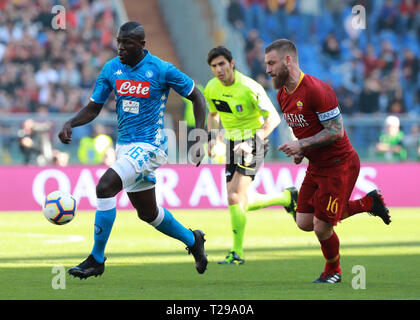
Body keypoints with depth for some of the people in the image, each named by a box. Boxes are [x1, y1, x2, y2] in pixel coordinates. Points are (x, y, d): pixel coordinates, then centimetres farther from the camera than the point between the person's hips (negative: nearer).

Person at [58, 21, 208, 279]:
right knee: (148, 212, 18)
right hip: (125, 146, 7)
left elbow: (197, 97, -2)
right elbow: (94, 108, 9)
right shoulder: (111, 69, 2)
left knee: (105, 187, -24)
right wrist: (70, 124, -11)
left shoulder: (161, 70, -13)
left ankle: (96, 260, -15)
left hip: (148, 146, -7)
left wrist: (200, 140, -9)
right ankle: (192, 240, 44)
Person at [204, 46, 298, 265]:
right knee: (239, 202, 6)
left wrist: (252, 142, -27)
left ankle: (237, 253, -13)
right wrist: (212, 137, 3)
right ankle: (287, 197, 29)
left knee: (235, 195, -20)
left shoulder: (249, 87, -19)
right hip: (233, 144, 7)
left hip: (253, 143, -7)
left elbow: (273, 118, -18)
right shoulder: (211, 89, 1)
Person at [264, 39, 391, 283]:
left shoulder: (316, 90, -23)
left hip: (339, 165, -9)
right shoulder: (283, 95, 5)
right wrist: (300, 151, 1)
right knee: (305, 223, 6)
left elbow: (336, 131, -23)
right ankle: (368, 203, 22)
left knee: (322, 227, -8)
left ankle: (333, 271, 23)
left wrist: (301, 145, -23)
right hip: (316, 167, 9)